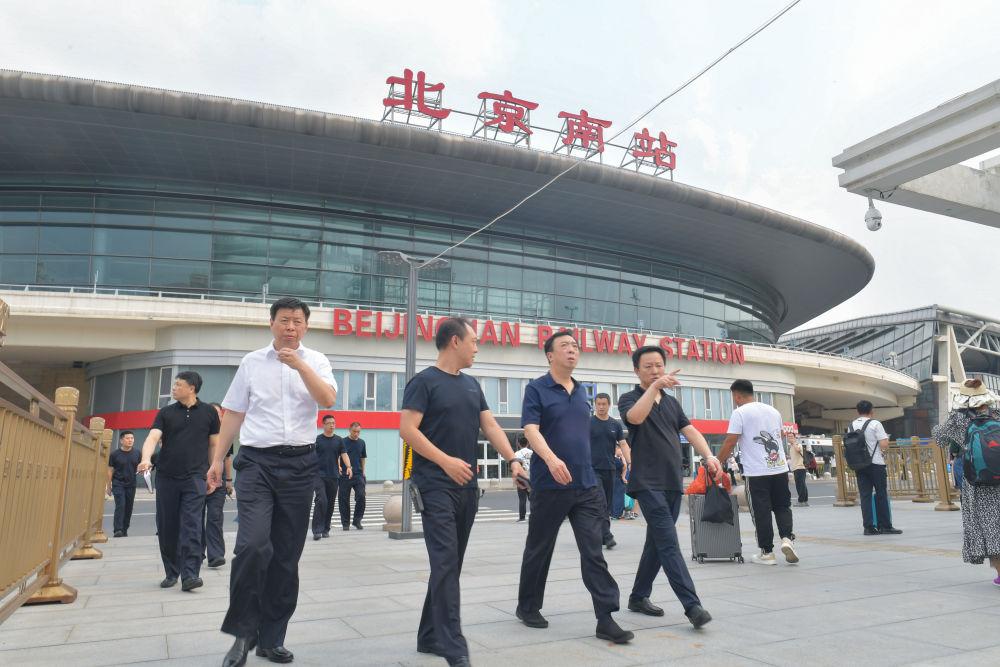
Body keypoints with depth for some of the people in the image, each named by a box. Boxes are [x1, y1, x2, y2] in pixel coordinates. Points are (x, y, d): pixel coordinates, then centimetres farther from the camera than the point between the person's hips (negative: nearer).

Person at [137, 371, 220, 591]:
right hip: (166, 477, 3)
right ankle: (171, 573, 20)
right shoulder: (165, 412, 7)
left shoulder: (209, 412, 5)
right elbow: (153, 437, -7)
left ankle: (190, 575, -10)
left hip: (194, 478, -2)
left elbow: (214, 445, 9)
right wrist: (146, 459, -27)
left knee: (192, 527, -10)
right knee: (166, 528, 7)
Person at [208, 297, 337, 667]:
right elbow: (233, 414, 11)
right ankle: (243, 631, 3)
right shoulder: (252, 362, 8)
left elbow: (328, 400, -10)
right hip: (256, 460, -1)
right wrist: (217, 460, 8)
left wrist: (300, 365, -19)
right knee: (252, 545, -18)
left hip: (300, 464, 1)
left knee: (287, 555, 7)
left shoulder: (315, 361, 7)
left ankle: (272, 637, 21)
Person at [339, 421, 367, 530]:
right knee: (344, 500, 3)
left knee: (361, 497, -7)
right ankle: (346, 523, 14)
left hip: (358, 474, 3)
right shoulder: (343, 442, -3)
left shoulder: (361, 442, 10)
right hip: (345, 475, -3)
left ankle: (357, 521, 7)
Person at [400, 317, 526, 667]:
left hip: (467, 486, 7)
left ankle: (430, 636, 24)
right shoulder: (424, 381, -6)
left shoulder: (472, 385, 16)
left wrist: (513, 459, -1)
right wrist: (446, 461, -18)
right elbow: (407, 429, -13)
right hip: (437, 484, -7)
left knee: (451, 564, 12)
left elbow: (490, 425, 13)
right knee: (445, 563, -11)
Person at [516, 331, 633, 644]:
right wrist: (551, 458, -34)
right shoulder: (536, 389, -5)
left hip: (586, 485, 5)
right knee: (539, 549, 10)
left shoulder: (582, 392, 14)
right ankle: (528, 607, 28)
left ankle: (606, 618, 3)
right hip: (550, 485, -4)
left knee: (594, 552, 0)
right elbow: (531, 430, -17)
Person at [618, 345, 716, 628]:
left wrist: (708, 456, -9)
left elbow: (690, 431, 6)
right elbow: (635, 417, -23)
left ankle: (639, 596, 23)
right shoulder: (629, 398, 0)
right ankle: (692, 604, -13)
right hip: (648, 483, -6)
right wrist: (655, 387, -26)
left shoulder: (672, 403, 18)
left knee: (657, 542, 11)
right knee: (669, 543, -12)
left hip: (673, 482, 7)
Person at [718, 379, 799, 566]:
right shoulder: (773, 411, 14)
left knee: (761, 512, 3)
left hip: (756, 472, -5)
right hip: (780, 468, 5)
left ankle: (767, 552, 9)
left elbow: (730, 442, -10)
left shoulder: (740, 413, -7)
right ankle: (786, 538, -4)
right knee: (782, 506, 16)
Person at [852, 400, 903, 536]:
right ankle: (885, 526, 8)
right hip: (876, 464, -4)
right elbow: (884, 445, -14)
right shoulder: (875, 424, -8)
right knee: (881, 494, 4)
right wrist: (887, 439, 7)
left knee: (864, 495, 3)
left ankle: (868, 527, 2)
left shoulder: (852, 426, 8)